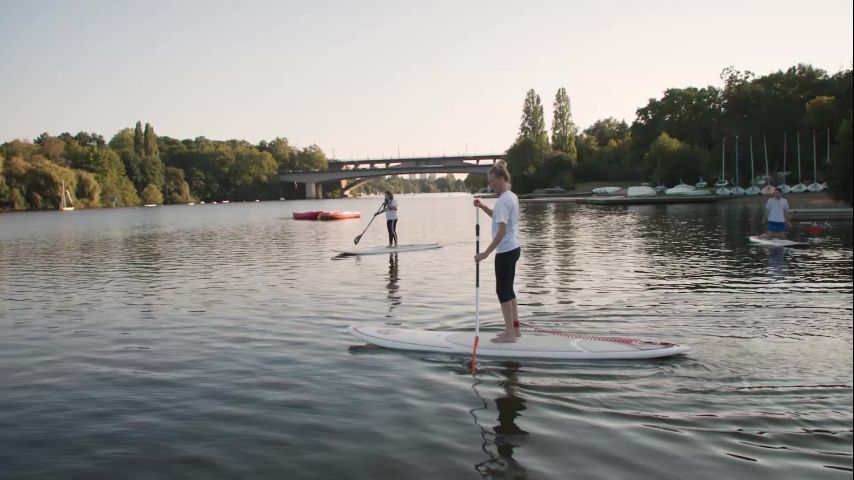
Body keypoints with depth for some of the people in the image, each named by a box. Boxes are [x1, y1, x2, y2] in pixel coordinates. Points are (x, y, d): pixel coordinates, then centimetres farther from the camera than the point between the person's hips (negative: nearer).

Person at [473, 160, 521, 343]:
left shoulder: (503, 200, -19)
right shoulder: (512, 197, 11)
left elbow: (502, 230, -25)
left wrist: (486, 253, -24)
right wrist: (482, 206, 13)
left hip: (505, 251, -10)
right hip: (513, 248, 10)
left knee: (503, 290, -2)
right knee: (508, 289, 17)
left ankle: (509, 333, 3)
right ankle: (514, 328, 23)